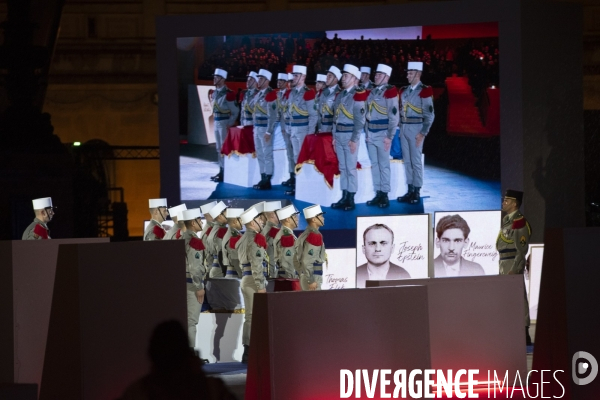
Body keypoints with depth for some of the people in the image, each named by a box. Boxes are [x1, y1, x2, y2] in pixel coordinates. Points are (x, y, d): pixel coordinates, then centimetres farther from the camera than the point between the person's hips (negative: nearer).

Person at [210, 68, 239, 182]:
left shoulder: (228, 94, -14)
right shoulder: (215, 93, 11)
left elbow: (235, 111, -12)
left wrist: (230, 124, -15)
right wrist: (215, 120, 13)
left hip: (225, 123, -9)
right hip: (216, 123, 9)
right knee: (219, 148, 12)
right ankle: (221, 171, 19)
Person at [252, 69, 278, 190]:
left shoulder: (270, 94, -14)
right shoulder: (258, 94, 13)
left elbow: (273, 115, -17)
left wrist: (269, 132, -20)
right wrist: (254, 129, 16)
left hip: (265, 128, -9)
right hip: (257, 128, 9)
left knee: (267, 155, -4)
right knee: (260, 155, 11)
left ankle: (267, 182, -1)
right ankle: (263, 179, 17)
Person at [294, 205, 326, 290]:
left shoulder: (305, 235, 14)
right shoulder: (315, 235, -15)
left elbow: (296, 259, 17)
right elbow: (307, 261, -22)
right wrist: (311, 280, -20)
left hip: (304, 276, 10)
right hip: (314, 277, -10)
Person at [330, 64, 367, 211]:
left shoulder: (358, 95, -10)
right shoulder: (339, 95, 13)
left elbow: (360, 120, -14)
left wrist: (354, 140, -17)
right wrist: (334, 137, 12)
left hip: (350, 136, -7)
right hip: (339, 135, 7)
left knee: (351, 168, -4)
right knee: (342, 168, 10)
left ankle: (351, 200, 0)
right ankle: (344, 198, 14)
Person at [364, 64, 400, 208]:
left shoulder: (390, 92, -9)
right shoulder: (372, 92, 13)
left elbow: (394, 116, -13)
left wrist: (389, 136, -15)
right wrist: (367, 133, 13)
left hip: (382, 134, -7)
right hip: (371, 134, 7)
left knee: (384, 165, -3)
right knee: (374, 164, 8)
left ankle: (385, 195, 2)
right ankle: (378, 194, 13)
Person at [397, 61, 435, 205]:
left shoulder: (424, 91, -9)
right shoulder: (404, 90, 12)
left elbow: (429, 115, -10)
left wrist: (423, 133, -15)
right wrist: (400, 128, 11)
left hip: (416, 128, -7)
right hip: (403, 128, 7)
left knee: (416, 161, -2)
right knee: (407, 161, 9)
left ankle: (417, 192, 3)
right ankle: (410, 191, 15)